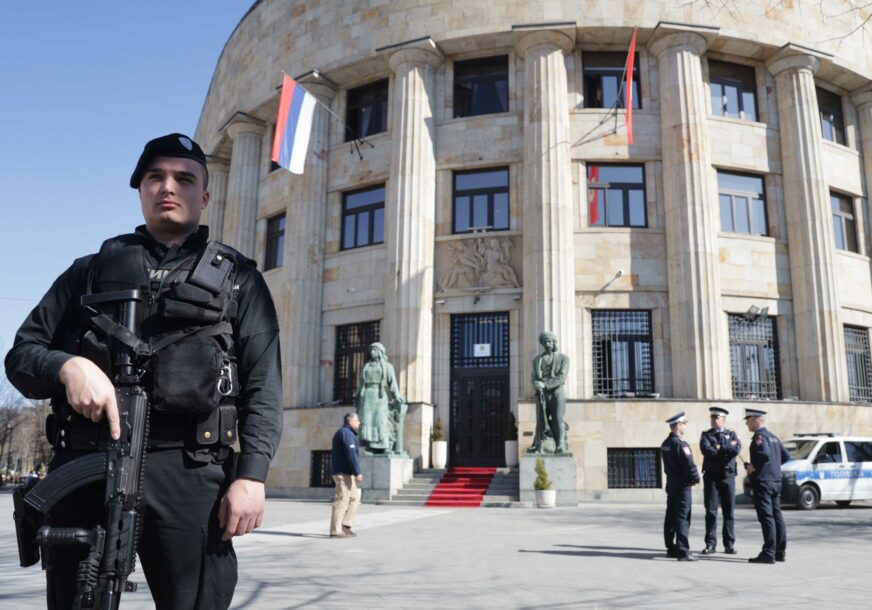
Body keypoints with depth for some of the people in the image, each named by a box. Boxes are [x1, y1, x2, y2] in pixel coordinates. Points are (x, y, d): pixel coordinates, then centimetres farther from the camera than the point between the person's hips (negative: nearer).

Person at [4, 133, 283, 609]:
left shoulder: (236, 277, 14)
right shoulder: (92, 269, 21)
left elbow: (263, 384, 5)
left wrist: (251, 475, -9)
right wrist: (68, 366, -9)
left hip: (188, 471, -2)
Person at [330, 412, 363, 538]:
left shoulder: (341, 433, 21)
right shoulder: (347, 433, -12)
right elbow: (351, 454, -22)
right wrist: (357, 472, -23)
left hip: (346, 473, 10)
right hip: (345, 473, -10)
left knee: (354, 497, 13)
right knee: (342, 500, -7)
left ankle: (346, 525, 14)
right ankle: (335, 531, -5)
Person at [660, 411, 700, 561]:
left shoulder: (665, 444, 10)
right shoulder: (680, 444, -18)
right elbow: (689, 464, -21)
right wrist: (696, 478, -4)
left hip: (671, 485, 9)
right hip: (682, 485, -9)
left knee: (670, 517, 12)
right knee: (683, 518, -6)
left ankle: (671, 548, 19)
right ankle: (683, 551, -6)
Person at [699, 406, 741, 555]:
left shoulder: (731, 434, 10)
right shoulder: (706, 435, 8)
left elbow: (737, 449, -11)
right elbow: (706, 450, -13)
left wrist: (719, 448, -9)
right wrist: (727, 449, -8)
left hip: (728, 476, 1)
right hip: (711, 476, -1)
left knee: (729, 511, 4)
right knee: (711, 511, -1)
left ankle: (729, 544, 12)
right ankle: (710, 544, 5)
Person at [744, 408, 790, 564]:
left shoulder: (759, 436, -12)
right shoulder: (773, 437, 17)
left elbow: (765, 455, -27)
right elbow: (786, 456, 21)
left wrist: (753, 466, -14)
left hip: (762, 481, -9)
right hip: (776, 480, 9)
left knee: (766, 517, -9)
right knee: (777, 515, 11)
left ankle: (768, 554, -9)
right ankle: (780, 552, 16)